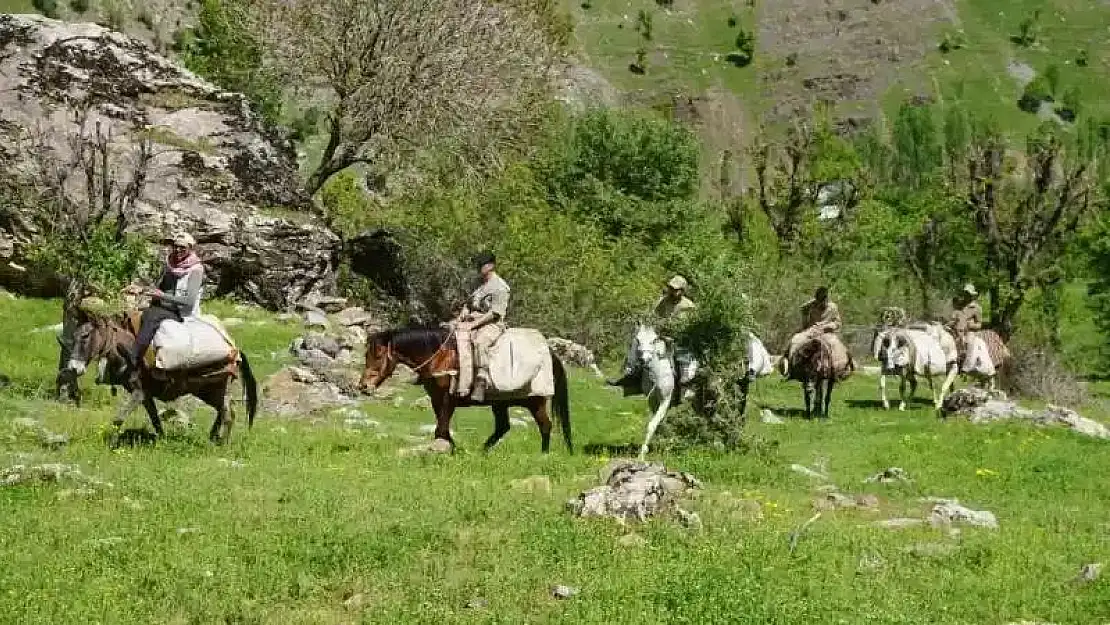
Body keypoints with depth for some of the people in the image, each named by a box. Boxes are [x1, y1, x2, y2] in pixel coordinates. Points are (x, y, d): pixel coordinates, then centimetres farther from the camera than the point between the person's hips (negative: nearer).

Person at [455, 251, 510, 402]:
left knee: (479, 342, -38)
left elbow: (495, 313, -14)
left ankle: (481, 383, -45)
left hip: (491, 325, -10)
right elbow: (468, 305, 21)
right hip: (473, 323, 10)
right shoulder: (480, 286, 20)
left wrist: (473, 324, -20)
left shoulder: (500, 287, -7)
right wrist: (460, 319, 2)